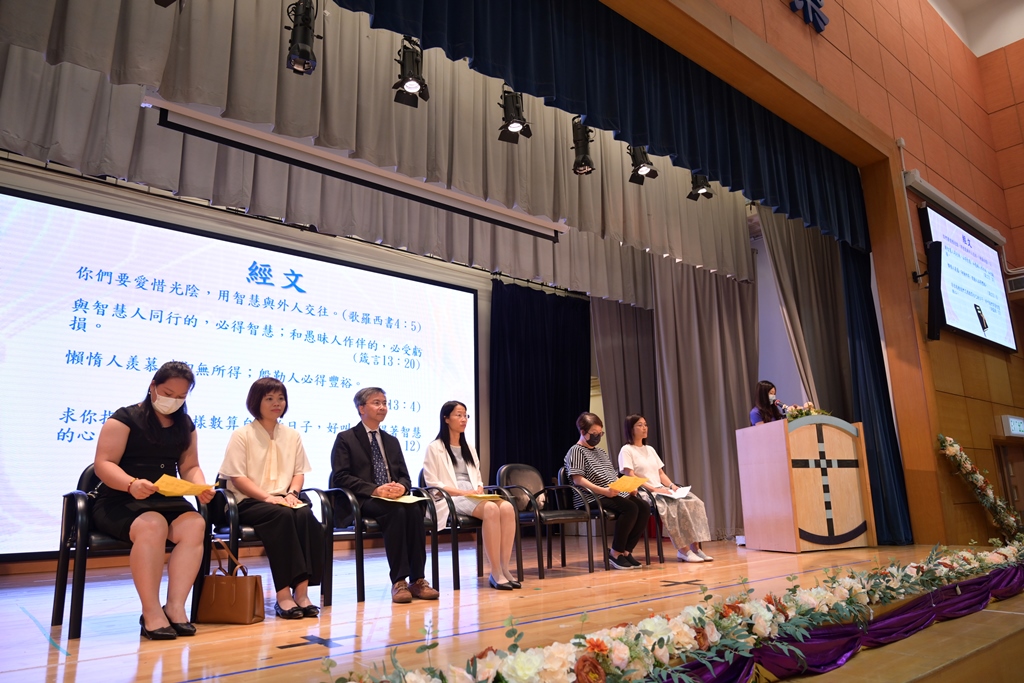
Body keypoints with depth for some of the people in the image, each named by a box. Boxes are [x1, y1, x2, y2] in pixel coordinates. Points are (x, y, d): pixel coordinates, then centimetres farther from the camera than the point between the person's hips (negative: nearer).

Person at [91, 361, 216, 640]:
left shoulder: (185, 424, 14)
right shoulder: (125, 418, -2)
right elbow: (103, 464, -10)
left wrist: (202, 488, -10)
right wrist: (131, 484, -29)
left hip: (168, 500, 5)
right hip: (120, 501, -4)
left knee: (195, 525, -27)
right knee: (152, 526, -36)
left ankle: (176, 606, -27)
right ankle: (152, 612, -29)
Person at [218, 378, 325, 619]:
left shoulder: (292, 436, 14)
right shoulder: (242, 435, 1)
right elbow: (237, 477, -6)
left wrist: (292, 493, -9)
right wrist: (267, 497, -18)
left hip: (283, 500, 4)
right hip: (249, 502, -4)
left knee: (305, 514, -30)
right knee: (282, 515, -35)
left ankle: (301, 590, -29)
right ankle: (283, 594, -33)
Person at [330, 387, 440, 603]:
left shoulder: (392, 441, 23)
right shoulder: (345, 439, 6)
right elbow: (341, 477, -6)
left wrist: (401, 487, -9)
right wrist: (375, 490, -19)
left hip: (394, 497, 5)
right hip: (362, 502, -4)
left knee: (415, 510, -29)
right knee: (396, 512, -34)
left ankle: (417, 579, -26)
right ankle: (398, 581, -29)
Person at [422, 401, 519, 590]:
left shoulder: (469, 448, 25)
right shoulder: (435, 448, 4)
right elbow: (432, 483, -5)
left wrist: (480, 489, 0)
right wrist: (461, 492, -15)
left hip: (474, 497, 6)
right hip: (451, 499, -6)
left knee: (507, 507, -28)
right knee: (491, 509, -35)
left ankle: (504, 568, -26)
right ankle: (496, 573, -30)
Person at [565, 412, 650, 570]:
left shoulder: (601, 451, 26)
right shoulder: (576, 451, -2)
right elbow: (578, 480, -14)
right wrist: (603, 491, -24)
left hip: (616, 494, 8)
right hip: (593, 498, -8)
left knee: (644, 508, -14)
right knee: (630, 508, -29)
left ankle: (626, 551, -8)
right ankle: (615, 553, -16)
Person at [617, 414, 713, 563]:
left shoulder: (650, 449, 23)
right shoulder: (626, 450, -1)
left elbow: (661, 474, 19)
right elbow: (631, 478, -11)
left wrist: (672, 486, -1)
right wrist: (654, 489, -19)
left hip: (661, 490, 7)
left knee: (693, 502, -18)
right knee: (676, 505, -32)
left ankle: (694, 546, -21)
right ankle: (683, 549, -26)